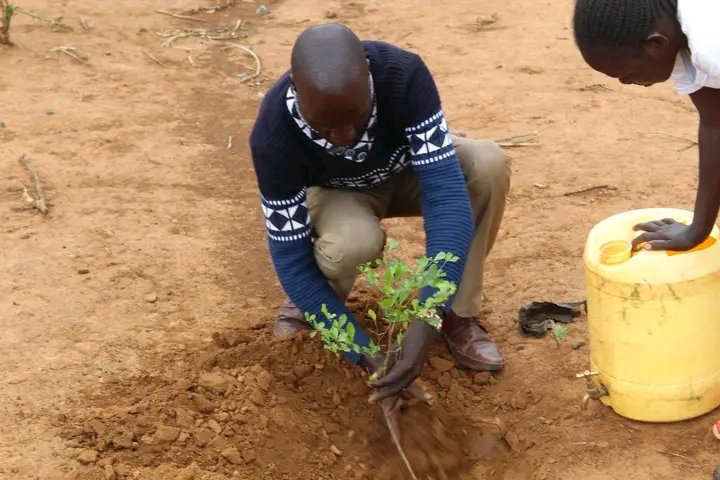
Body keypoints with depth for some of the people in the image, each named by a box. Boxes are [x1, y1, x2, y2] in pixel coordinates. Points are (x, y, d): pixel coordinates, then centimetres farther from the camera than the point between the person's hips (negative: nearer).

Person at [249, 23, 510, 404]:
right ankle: (312, 301, -2)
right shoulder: (273, 135, -36)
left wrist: (424, 326, -48)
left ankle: (458, 314, -13)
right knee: (352, 244, -38)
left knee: (488, 164, -31)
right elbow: (291, 257, -28)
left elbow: (446, 194, -40)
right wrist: (365, 352, -35)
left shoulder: (402, 73, -37)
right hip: (338, 193, -2)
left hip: (406, 173, 2)